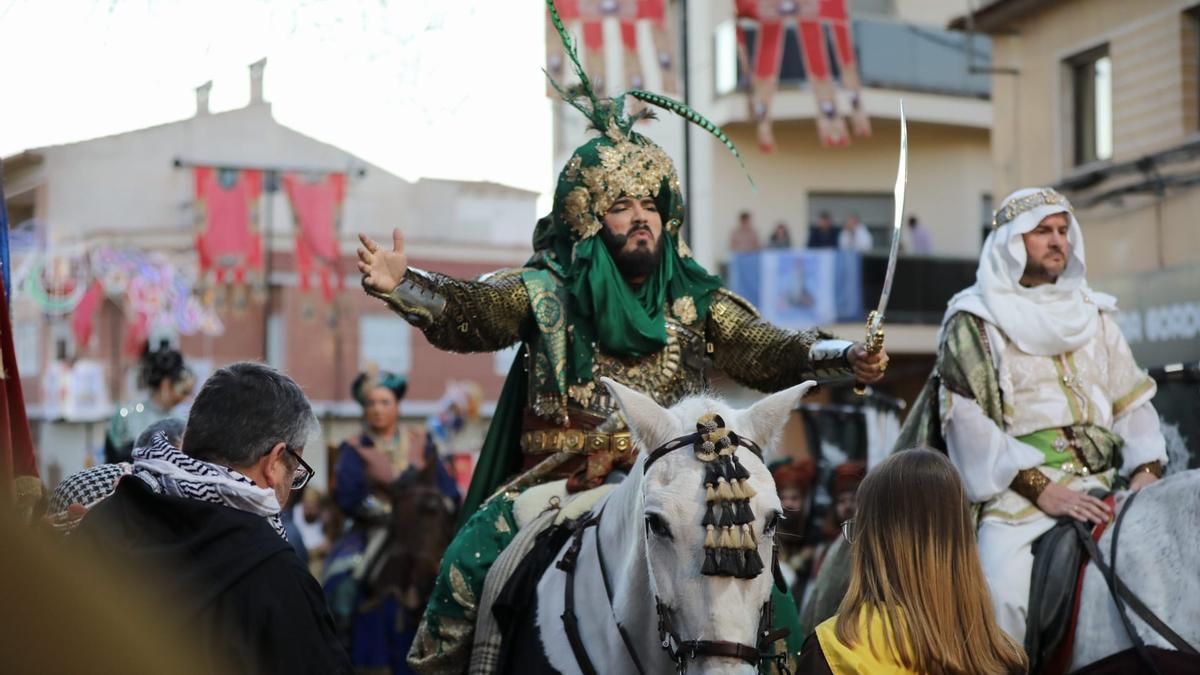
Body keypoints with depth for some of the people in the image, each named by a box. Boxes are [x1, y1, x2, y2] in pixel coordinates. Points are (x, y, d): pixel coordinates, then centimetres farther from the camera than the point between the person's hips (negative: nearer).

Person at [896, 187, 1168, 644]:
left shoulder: (1094, 315, 22)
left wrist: (1147, 469, 1)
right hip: (1020, 488, -5)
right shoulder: (974, 322, 5)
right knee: (1000, 593, -29)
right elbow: (969, 420, -5)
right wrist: (1042, 489, -12)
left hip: (1103, 482, 5)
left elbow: (1131, 400, 20)